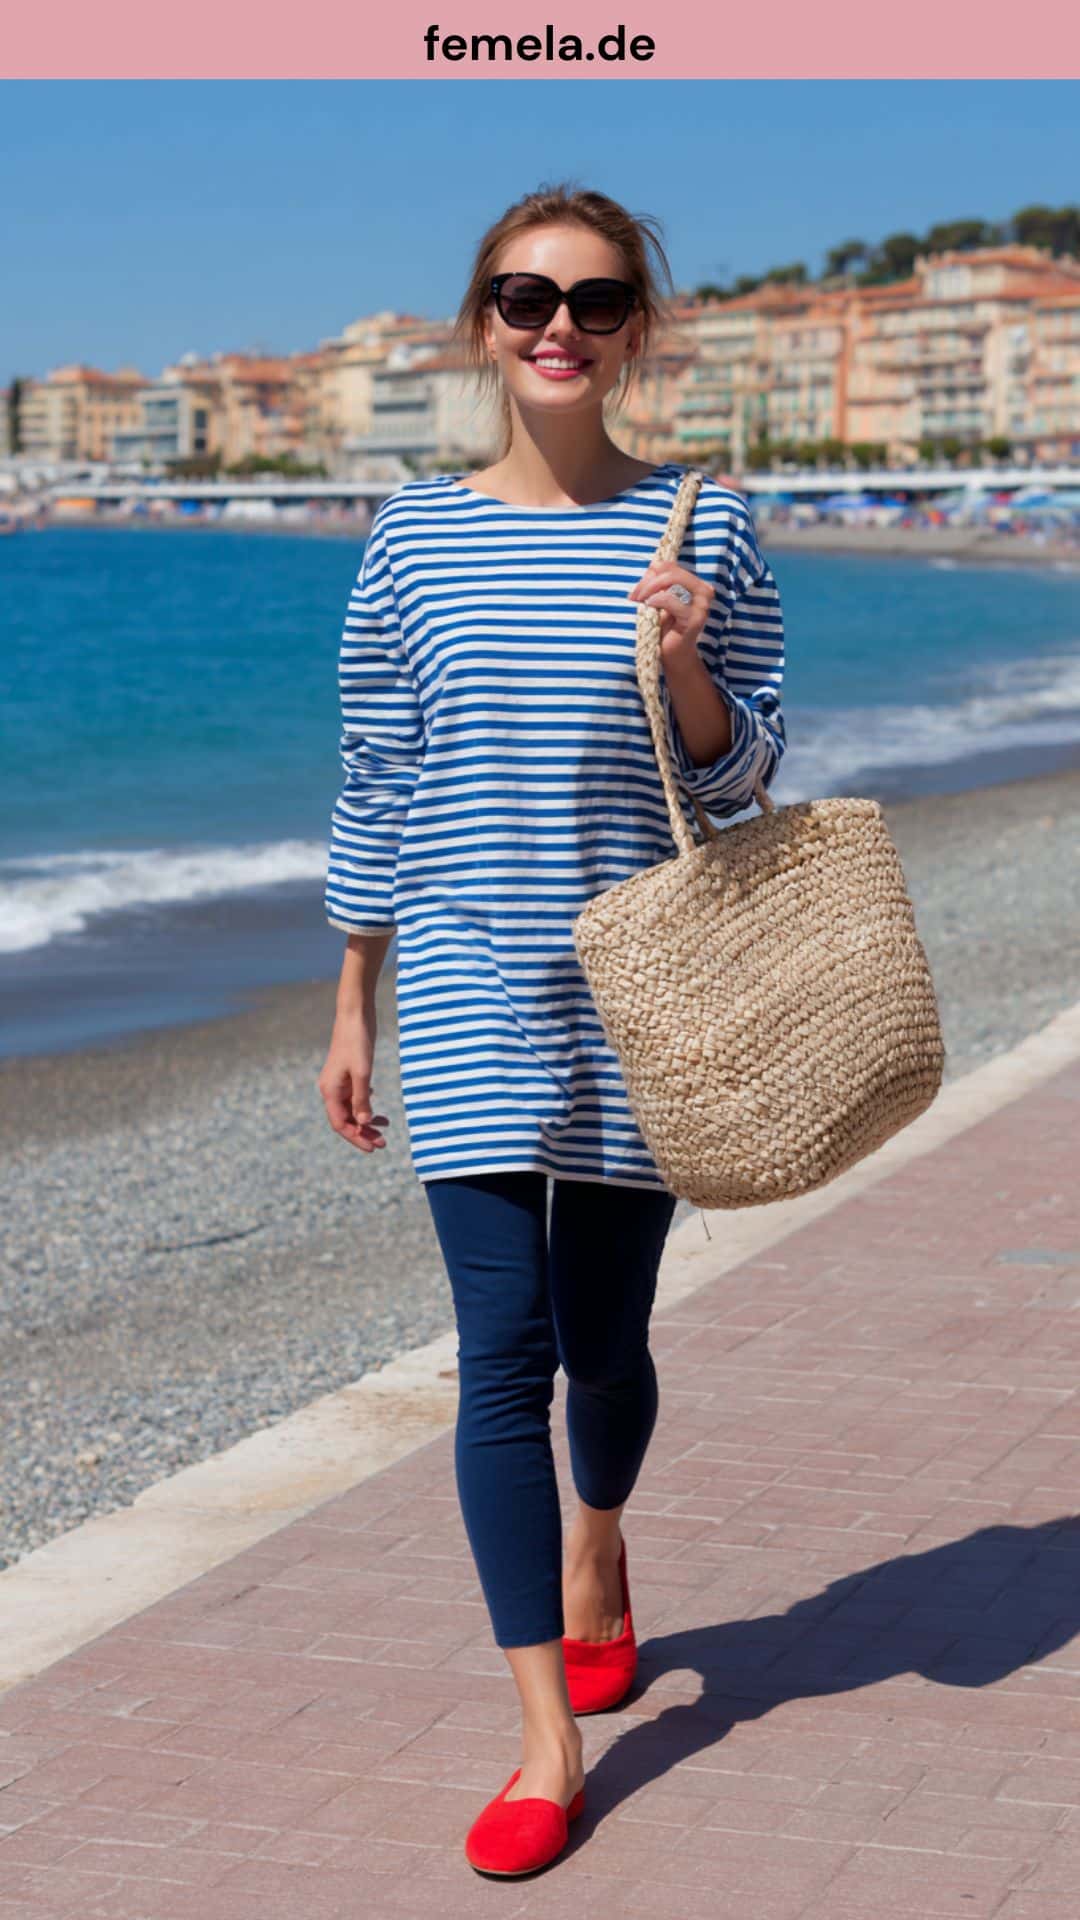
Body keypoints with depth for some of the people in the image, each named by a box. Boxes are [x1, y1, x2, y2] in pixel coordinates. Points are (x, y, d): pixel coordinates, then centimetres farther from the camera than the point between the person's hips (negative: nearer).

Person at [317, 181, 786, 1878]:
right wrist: (353, 1010, 8)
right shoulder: (415, 541, 1)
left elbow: (742, 782, 1)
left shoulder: (701, 533, -1)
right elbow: (376, 794, 6)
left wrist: (684, 666, -19)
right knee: (505, 1352, -7)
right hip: (472, 1007, 0)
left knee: (605, 1339, 12)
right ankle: (550, 1741, -2)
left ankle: (596, 1552, 45)